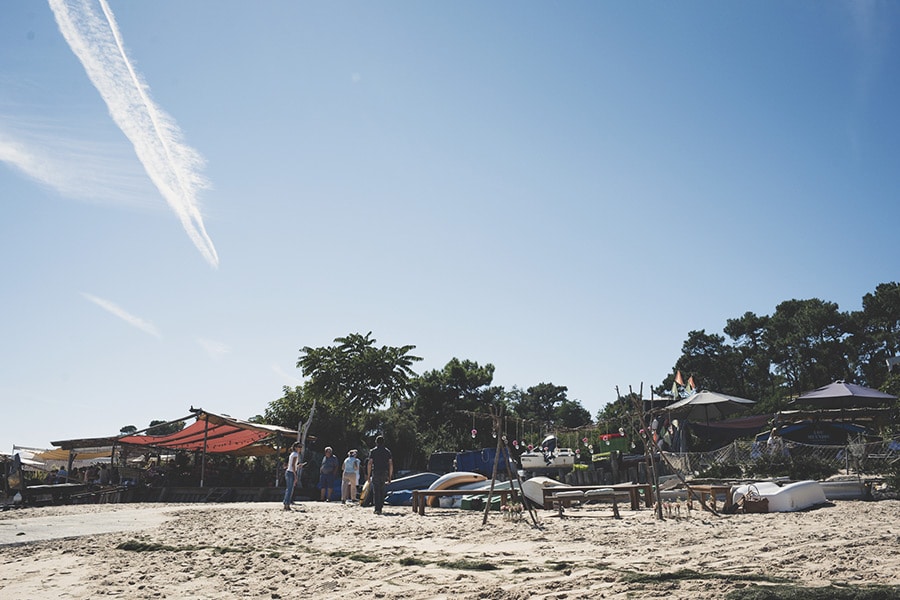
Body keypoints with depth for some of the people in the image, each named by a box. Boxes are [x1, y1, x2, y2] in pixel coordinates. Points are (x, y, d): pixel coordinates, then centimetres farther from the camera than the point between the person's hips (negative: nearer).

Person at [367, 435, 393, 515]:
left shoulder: (373, 451, 1)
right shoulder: (387, 451, 9)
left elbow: (370, 463, -5)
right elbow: (391, 464, 4)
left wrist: (369, 476, -1)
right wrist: (390, 477, 9)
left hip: (375, 473, -3)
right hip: (384, 474, 3)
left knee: (376, 491, -1)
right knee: (382, 491, 15)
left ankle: (377, 509, -9)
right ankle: (380, 508, 16)